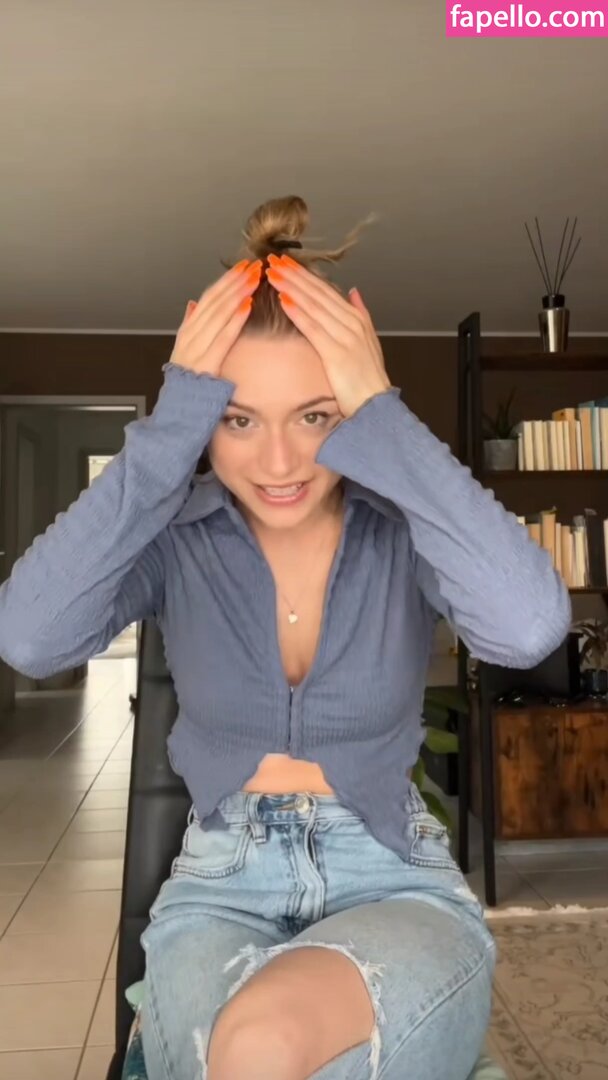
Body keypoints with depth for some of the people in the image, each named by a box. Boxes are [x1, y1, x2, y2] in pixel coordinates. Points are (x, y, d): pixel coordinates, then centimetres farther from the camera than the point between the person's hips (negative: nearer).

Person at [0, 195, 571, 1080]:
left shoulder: (405, 526, -10)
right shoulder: (174, 534, -7)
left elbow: (531, 627, -30)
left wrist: (383, 417, -28)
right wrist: (169, 427, -25)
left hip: (393, 879, 0)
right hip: (222, 883, 1)